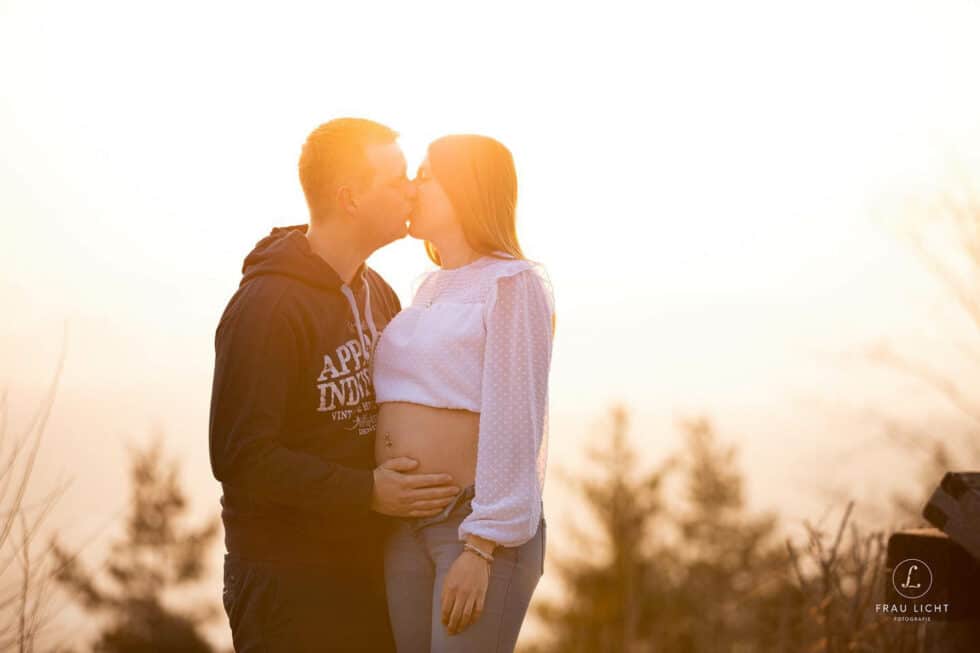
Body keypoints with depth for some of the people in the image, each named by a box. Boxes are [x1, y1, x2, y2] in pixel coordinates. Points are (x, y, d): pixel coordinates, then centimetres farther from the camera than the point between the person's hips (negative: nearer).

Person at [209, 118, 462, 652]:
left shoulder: (377, 293, 10)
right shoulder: (267, 306, -16)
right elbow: (240, 456, -21)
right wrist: (366, 491, -23)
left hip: (368, 566, 8)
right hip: (287, 577, -8)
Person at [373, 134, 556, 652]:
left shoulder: (513, 285, -5)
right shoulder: (429, 289, 18)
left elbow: (512, 426, -13)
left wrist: (480, 549, -18)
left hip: (482, 529, -7)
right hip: (404, 530, 7)